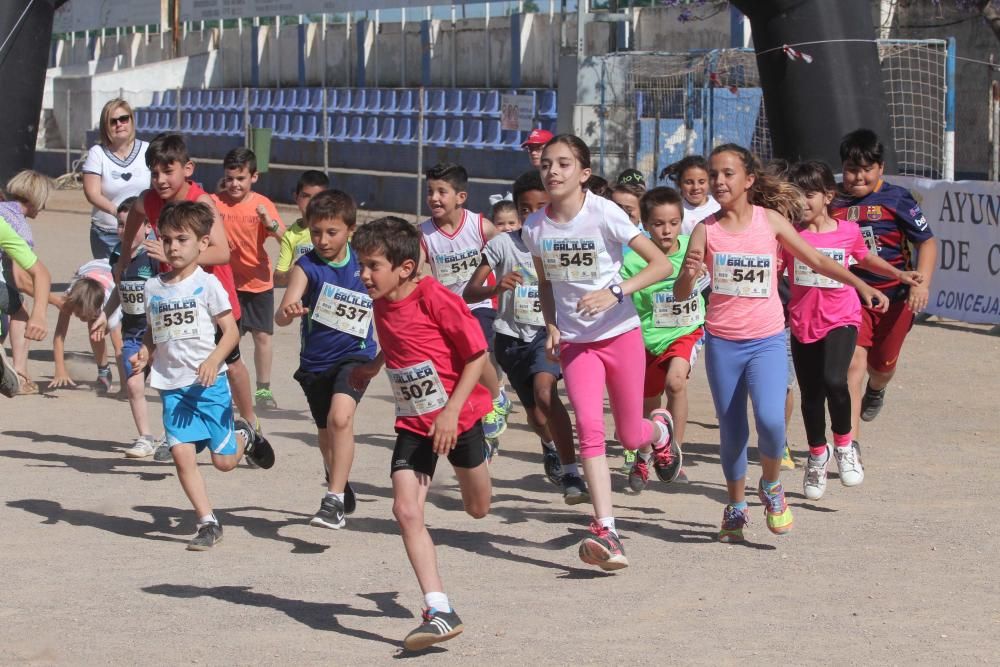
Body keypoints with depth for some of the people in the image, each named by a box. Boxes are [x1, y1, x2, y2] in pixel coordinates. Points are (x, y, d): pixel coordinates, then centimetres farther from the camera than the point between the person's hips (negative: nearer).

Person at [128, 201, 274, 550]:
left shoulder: (207, 284, -6)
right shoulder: (153, 288, 8)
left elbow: (231, 331, -7)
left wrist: (213, 361, -22)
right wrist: (144, 354, -2)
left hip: (209, 384, -3)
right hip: (172, 386, 3)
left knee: (224, 461, 1)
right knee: (182, 454, -9)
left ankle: (244, 436, 36)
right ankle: (207, 522, 3)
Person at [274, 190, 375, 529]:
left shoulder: (362, 262, -5)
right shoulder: (306, 267, -12)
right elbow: (281, 316, -25)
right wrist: (288, 312, -47)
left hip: (355, 354, -2)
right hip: (315, 361, 2)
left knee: (340, 417, -26)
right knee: (327, 435, 19)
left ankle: (335, 500, -25)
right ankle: (341, 487, 46)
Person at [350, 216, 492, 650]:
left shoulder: (435, 298, -22)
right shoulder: (380, 304, -1)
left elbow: (477, 353, -18)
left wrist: (452, 410, -21)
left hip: (459, 416, -5)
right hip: (413, 424, 5)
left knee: (478, 509, 15)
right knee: (406, 510, -14)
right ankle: (439, 612, -16)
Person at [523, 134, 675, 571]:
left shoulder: (604, 214, -15)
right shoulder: (535, 227, -2)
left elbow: (661, 264, -15)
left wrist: (615, 292, -27)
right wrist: (551, 326, -2)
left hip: (620, 334, -2)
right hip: (575, 341, 2)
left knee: (631, 437, 7)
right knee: (589, 428, -18)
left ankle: (660, 429, 47)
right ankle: (606, 533, -20)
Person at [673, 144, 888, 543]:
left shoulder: (770, 221, -1)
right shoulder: (706, 230, -1)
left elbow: (815, 260, 9)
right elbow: (680, 294, -4)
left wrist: (861, 285, 5)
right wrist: (689, 274, -26)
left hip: (767, 341, -1)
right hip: (722, 343, 1)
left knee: (770, 420, -20)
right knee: (731, 431, 7)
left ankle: (771, 486, 9)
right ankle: (736, 506, 28)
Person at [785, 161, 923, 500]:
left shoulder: (847, 231, 1)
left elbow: (866, 258, 20)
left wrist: (900, 274, 14)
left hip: (840, 320, -2)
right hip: (803, 324, 2)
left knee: (833, 381, -25)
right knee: (811, 395, 10)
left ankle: (843, 443, 0)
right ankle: (817, 454, 34)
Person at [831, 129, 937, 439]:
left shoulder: (895, 199, -10)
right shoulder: (834, 204, -4)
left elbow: (927, 241, -6)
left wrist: (922, 283, -18)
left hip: (895, 296, 0)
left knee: (883, 364, 17)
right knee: (853, 362, -15)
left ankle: (875, 391, 57)